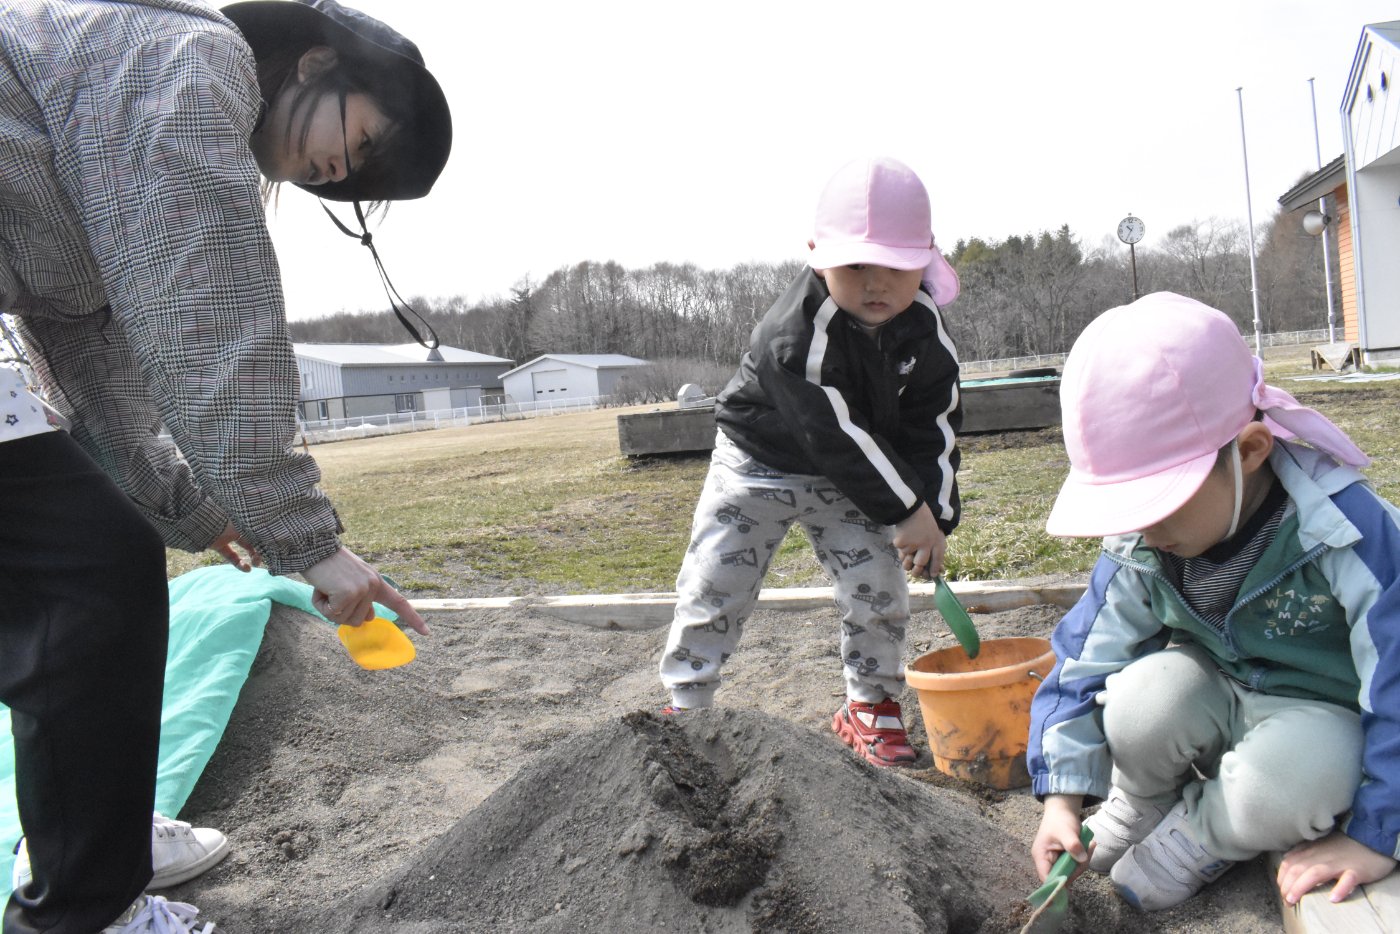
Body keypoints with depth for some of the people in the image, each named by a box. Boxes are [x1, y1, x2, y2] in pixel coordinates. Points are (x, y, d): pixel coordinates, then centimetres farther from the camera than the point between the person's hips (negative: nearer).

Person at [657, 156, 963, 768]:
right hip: (759, 463, -4)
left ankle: (870, 706, 20)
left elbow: (934, 425, -8)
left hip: (851, 476, 4)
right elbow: (836, 436, -32)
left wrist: (934, 515, -16)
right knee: (713, 587, -3)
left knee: (879, 588, -2)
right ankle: (684, 707, 15)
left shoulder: (924, 328, -15)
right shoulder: (796, 337, -34)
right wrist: (905, 509, -28)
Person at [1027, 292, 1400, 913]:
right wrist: (1064, 796, -11)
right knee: (1143, 698, -31)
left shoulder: (1345, 530, -29)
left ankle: (1198, 835, 0)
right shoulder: (1138, 548, -15)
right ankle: (1143, 804, 5)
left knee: (1277, 789, -37)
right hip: (1214, 692, 4)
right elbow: (1084, 660, -8)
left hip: (1318, 708, -3)